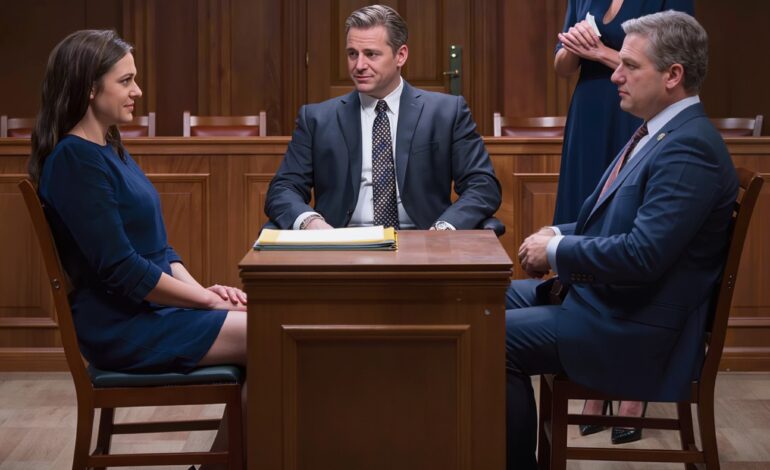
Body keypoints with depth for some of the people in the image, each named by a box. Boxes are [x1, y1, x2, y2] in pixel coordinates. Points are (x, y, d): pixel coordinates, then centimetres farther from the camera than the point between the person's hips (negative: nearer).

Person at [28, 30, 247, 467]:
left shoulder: (110, 151, 14)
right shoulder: (75, 160, -15)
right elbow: (121, 270, -20)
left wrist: (202, 290, -1)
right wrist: (207, 300, -13)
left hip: (151, 309, 9)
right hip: (123, 327, -9)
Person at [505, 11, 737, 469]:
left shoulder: (689, 149, -22)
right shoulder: (661, 132, 10)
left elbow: (642, 254, -29)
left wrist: (556, 253, -17)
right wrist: (559, 235, 2)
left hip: (637, 328, -11)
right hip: (601, 295, 11)